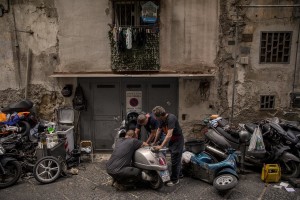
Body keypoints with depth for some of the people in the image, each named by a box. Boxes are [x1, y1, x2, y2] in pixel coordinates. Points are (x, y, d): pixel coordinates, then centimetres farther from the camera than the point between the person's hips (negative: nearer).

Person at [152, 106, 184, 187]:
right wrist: (154, 142, 12)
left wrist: (161, 146, -38)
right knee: (176, 158, 22)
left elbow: (169, 135, -38)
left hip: (178, 140, -9)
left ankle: (174, 180, 11)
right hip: (171, 140, 9)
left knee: (175, 160, -3)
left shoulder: (171, 118, -32)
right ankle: (179, 174, 40)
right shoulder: (162, 119, -5)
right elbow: (159, 130, 11)